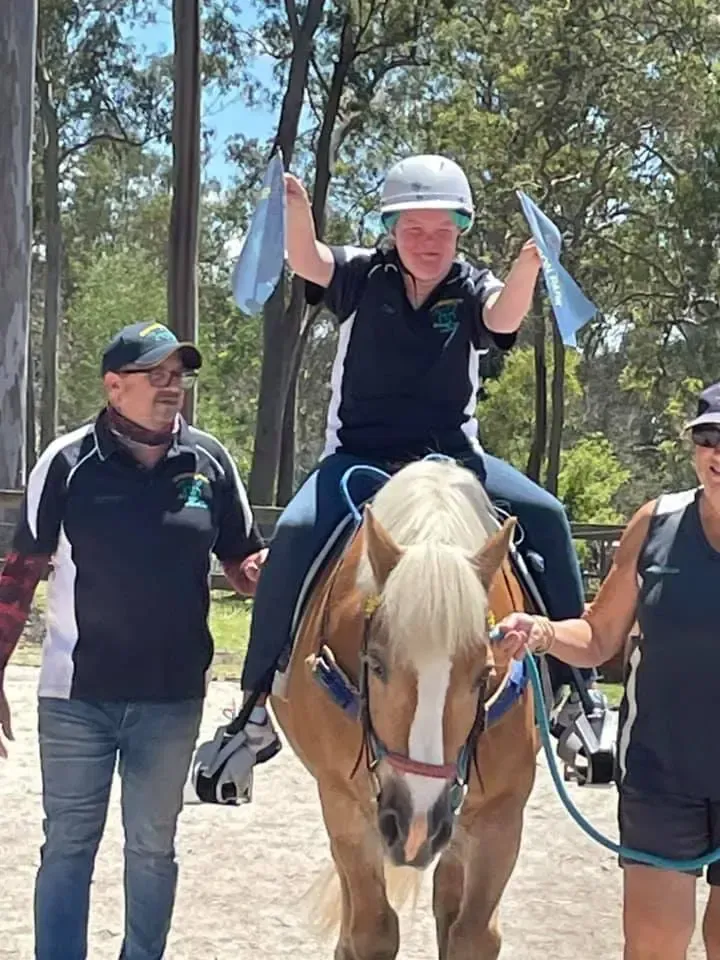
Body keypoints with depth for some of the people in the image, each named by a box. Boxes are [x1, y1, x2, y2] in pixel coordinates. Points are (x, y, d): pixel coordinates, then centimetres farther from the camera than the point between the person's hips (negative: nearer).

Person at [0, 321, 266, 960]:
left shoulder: (210, 462, -1)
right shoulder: (68, 463, -7)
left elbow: (246, 562, 9)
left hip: (172, 696, 2)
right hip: (77, 694, -2)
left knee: (153, 847, 15)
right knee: (68, 846, 8)